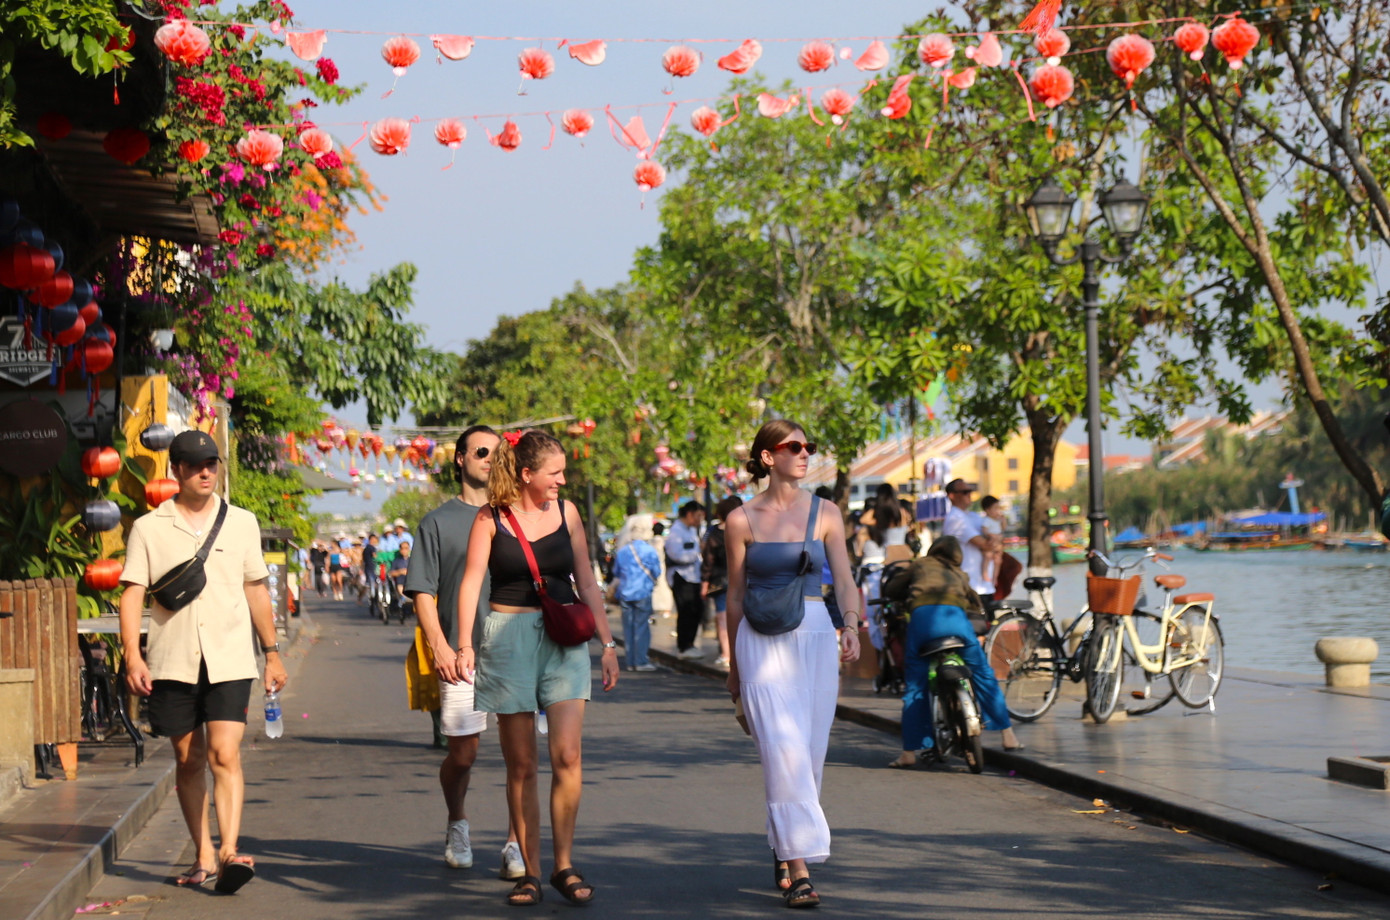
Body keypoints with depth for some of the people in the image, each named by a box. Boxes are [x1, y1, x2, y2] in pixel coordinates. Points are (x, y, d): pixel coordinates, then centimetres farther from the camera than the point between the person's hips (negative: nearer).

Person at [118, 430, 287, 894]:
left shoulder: (241, 522, 10)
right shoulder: (149, 529, 4)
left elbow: (256, 590, 17)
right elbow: (132, 594, -1)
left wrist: (272, 652, 17)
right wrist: (133, 656, -13)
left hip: (230, 661, 0)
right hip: (172, 661, 1)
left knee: (225, 755, -14)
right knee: (187, 760, 7)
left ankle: (230, 852, -21)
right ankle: (203, 855, 18)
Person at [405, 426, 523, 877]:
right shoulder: (438, 521, 7)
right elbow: (423, 591, 2)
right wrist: (440, 646, -10)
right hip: (462, 656, -2)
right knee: (462, 754, 3)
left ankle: (516, 843, -4)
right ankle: (457, 823, 31)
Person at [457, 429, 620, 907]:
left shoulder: (566, 513, 9)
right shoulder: (491, 520, 0)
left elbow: (587, 582, 13)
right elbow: (471, 582, -5)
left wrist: (607, 643, 9)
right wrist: (465, 644, -16)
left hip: (564, 639, 2)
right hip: (509, 639, -2)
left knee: (567, 756, -9)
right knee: (520, 765, 2)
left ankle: (564, 865, 2)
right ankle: (530, 871, 10)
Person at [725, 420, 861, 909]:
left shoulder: (825, 513, 7)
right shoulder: (742, 520, 3)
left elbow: (844, 579, 0)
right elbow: (735, 596, 9)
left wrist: (851, 625, -20)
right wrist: (734, 664, 13)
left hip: (815, 635, 3)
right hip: (762, 641, -3)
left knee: (810, 753, 7)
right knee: (783, 751, -13)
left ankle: (783, 849, 27)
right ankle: (798, 868, -14)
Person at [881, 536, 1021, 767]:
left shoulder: (921, 564, 28)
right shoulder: (959, 574, 34)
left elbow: (890, 589, 30)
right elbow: (978, 606, 37)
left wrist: (908, 594, 48)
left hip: (922, 616, -1)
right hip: (955, 616, 1)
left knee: (915, 686, 7)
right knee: (983, 675, 15)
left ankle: (909, 752, 3)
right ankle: (1008, 735, 18)